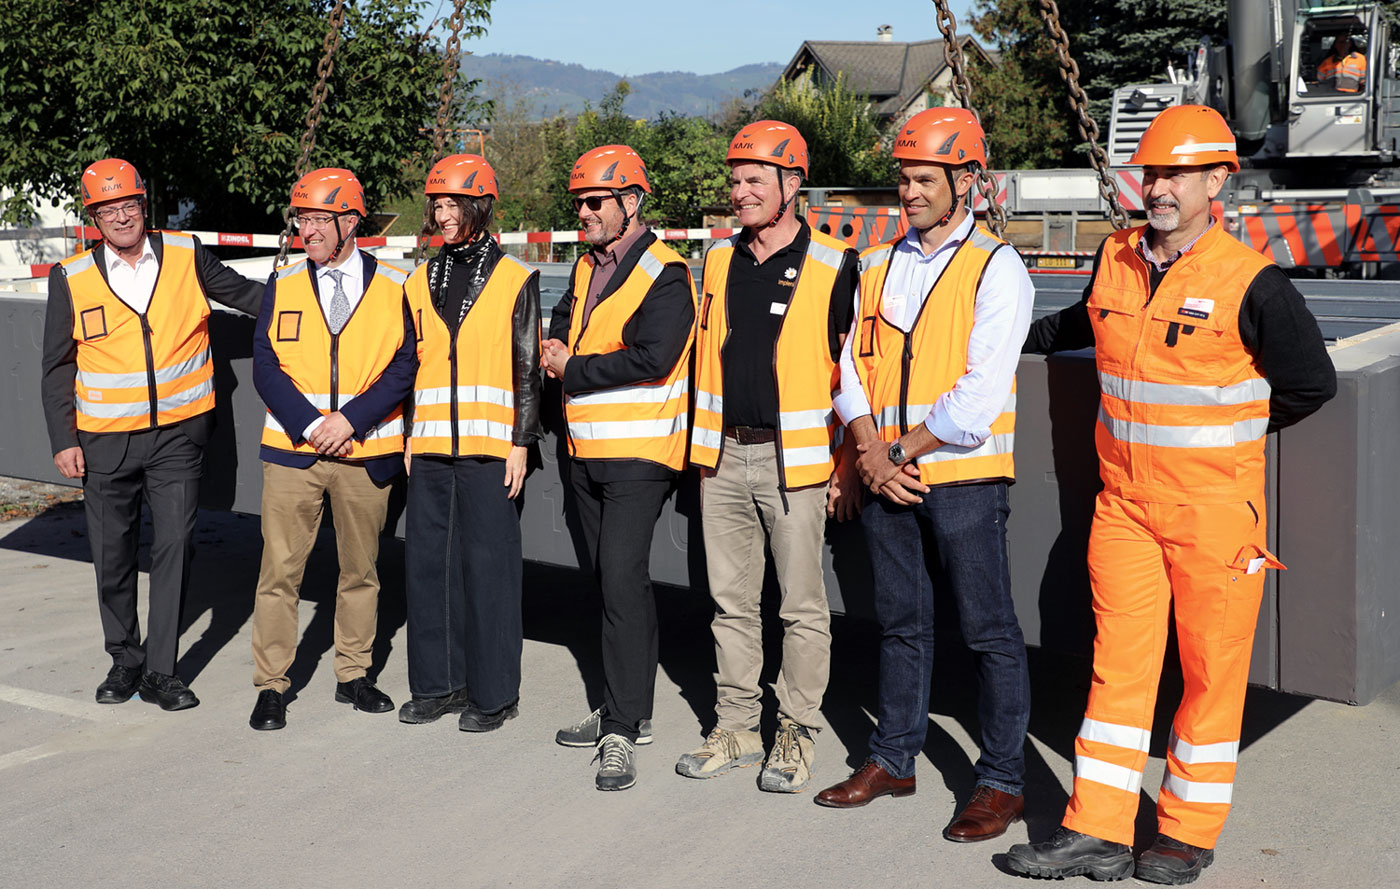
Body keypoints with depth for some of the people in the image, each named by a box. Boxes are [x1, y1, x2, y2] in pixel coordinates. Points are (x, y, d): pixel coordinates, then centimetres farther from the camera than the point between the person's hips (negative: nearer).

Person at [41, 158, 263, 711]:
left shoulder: (186, 254, 2)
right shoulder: (72, 278, 1)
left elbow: (243, 292, 17)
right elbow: (58, 366, 5)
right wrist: (63, 439, 0)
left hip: (178, 433, 0)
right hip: (105, 440, 1)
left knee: (174, 546, -4)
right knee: (112, 554, 8)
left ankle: (160, 671, 5)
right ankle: (125, 659, 27)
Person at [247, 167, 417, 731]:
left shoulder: (394, 288, 0)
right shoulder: (283, 285, 5)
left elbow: (404, 367, -3)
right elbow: (265, 366, 0)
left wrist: (350, 420, -14)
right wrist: (309, 424, -12)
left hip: (366, 450, 0)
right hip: (292, 450, 0)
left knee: (361, 568, 11)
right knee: (280, 569, -1)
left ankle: (353, 675, 25)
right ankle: (271, 685, 9)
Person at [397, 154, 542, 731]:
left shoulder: (514, 280, 1)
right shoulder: (420, 282, 14)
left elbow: (528, 372, 0)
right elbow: (408, 368, 17)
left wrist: (521, 444, -5)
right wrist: (406, 440, 12)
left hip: (488, 449, -4)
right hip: (430, 449, 5)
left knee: (488, 565, -2)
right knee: (428, 563, 6)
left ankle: (493, 693, 7)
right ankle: (438, 684, 18)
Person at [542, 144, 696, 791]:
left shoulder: (665, 274, -12)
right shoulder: (588, 266, 14)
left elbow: (653, 359, -23)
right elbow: (563, 318, 26)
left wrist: (572, 370, -13)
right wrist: (557, 344, 1)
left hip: (638, 453, -9)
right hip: (587, 452, 9)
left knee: (622, 580, -14)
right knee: (612, 581, 14)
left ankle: (621, 732, -11)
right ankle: (627, 708, 25)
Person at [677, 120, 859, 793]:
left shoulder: (832, 265, -6)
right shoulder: (719, 260, 11)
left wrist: (849, 463, -8)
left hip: (795, 461, -5)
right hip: (724, 459, 5)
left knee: (802, 606, 2)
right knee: (731, 601, 11)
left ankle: (797, 734, 15)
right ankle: (735, 727, 22)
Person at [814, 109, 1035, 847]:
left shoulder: (996, 268, -6)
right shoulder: (879, 266, 12)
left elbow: (979, 397, -15)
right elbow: (854, 368, 8)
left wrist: (904, 449, -11)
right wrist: (872, 453, -7)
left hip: (962, 479, -6)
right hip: (886, 478, 6)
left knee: (989, 631, 1)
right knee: (900, 622, 15)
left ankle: (1002, 783, 11)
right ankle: (893, 759, 27)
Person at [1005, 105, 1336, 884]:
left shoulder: (1251, 282, -10)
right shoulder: (1115, 261, 5)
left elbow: (1312, 383, -2)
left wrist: (1230, 436, 6)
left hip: (1215, 509, -4)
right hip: (1125, 503, 4)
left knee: (1212, 667, 6)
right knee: (1119, 663, 5)